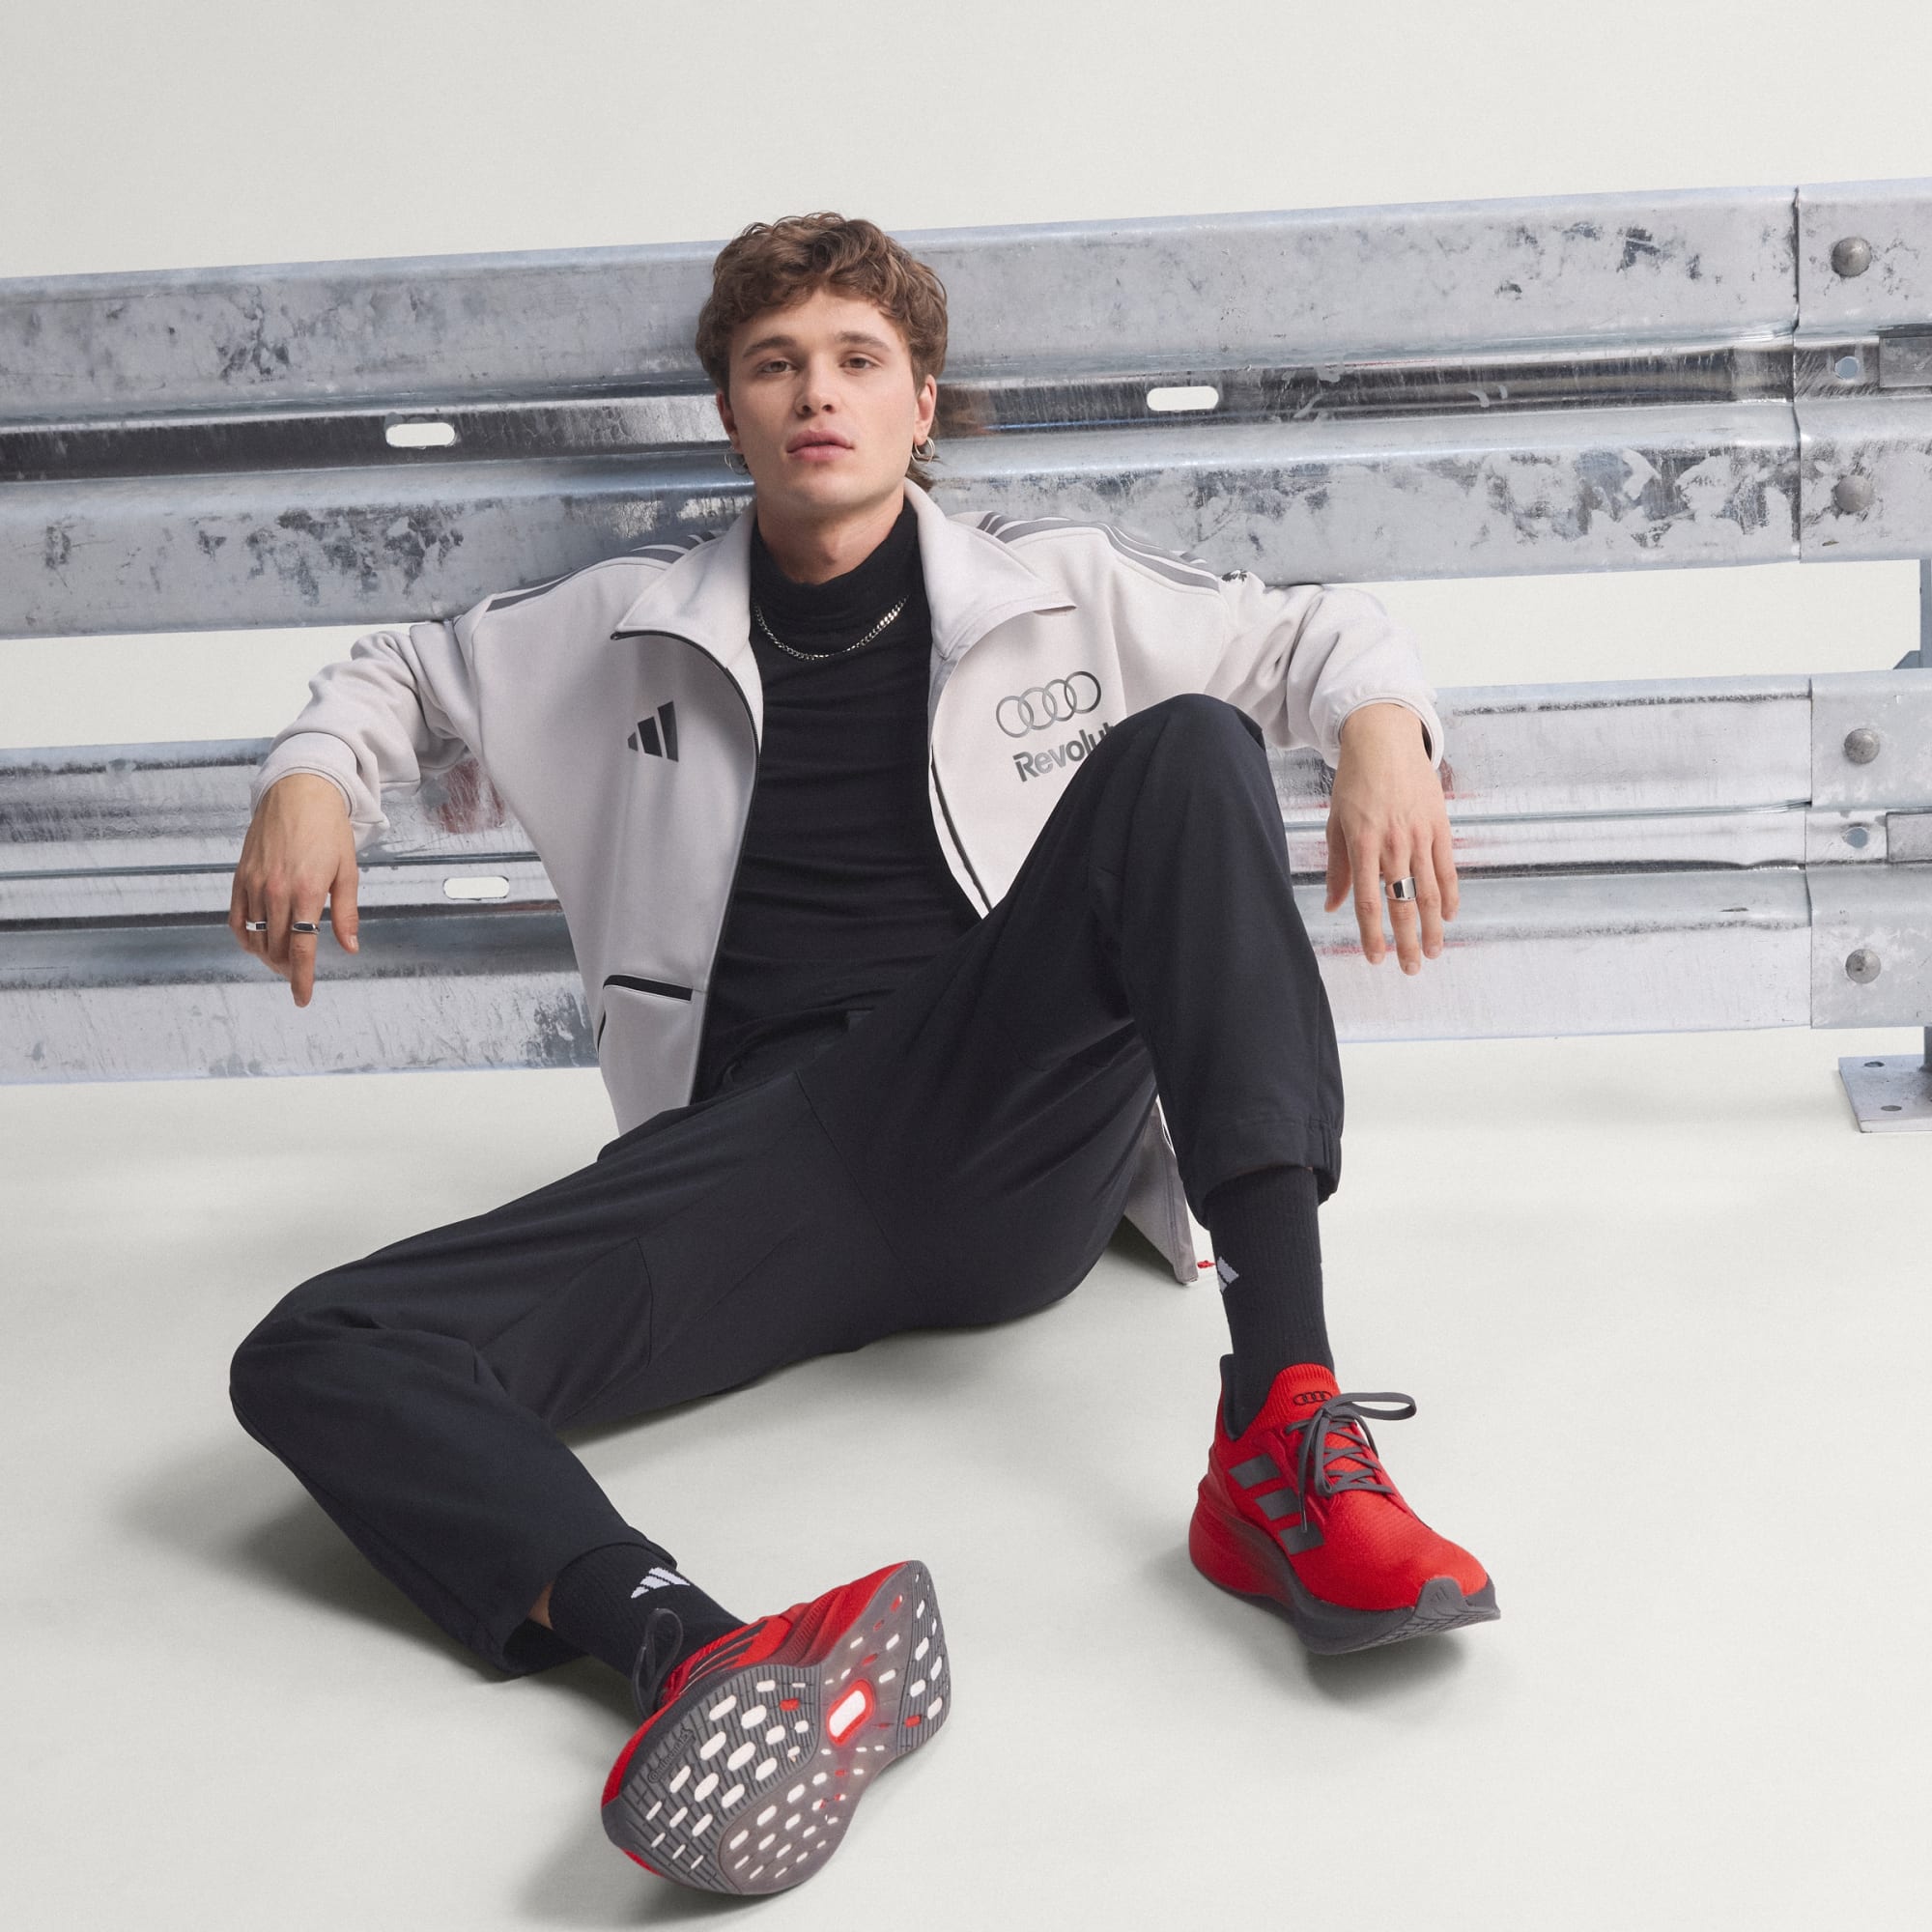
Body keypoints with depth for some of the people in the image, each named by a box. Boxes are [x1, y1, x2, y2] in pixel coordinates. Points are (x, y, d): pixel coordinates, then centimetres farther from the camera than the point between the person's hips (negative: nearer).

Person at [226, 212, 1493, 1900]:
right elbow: (409, 674, 33)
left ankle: (1284, 1427, -39)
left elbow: (1317, 630, 20)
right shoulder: (633, 624, 21)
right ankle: (692, 1653, -57)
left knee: (1187, 751, -25)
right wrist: (314, 778, 11)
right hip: (771, 1149, 1)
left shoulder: (1060, 589, 17)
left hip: (1020, 1150, -1)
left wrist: (1384, 731, -4)